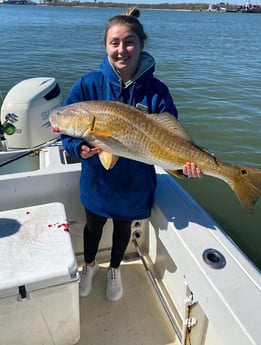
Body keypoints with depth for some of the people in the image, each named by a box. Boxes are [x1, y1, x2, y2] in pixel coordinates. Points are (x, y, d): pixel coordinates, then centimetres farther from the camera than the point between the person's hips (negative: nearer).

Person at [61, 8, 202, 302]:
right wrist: (79, 148, -32)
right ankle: (89, 265, 58)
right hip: (97, 179, 0)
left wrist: (185, 162, -34)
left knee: (123, 227, 24)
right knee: (93, 226, 24)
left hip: (135, 182, 0)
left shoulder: (156, 90, -15)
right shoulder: (89, 84, -15)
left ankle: (114, 269, 56)